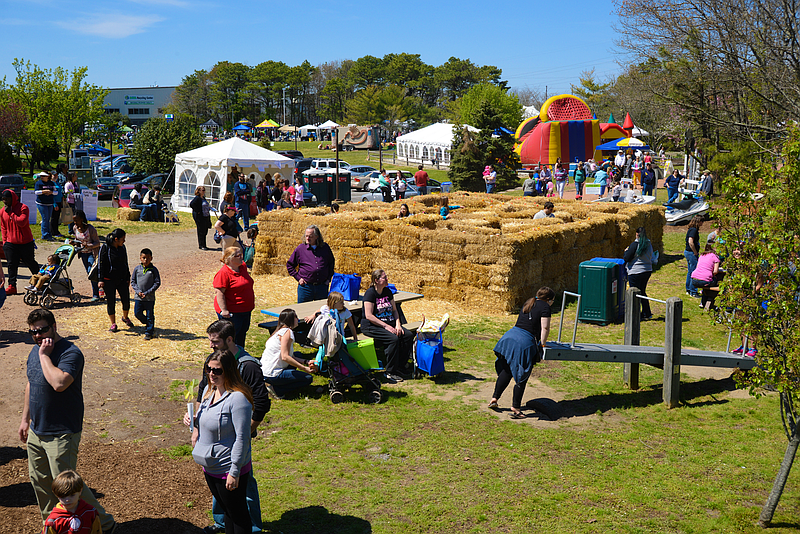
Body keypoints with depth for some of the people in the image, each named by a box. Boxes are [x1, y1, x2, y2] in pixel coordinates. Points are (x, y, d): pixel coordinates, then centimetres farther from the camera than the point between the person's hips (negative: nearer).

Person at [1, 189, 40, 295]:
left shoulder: (23, 208, -9)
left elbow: (22, 222, -23)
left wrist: (10, 213, -20)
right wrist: (4, 241, 9)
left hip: (26, 242, -4)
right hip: (10, 243, 4)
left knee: (30, 262, 9)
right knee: (11, 264, -3)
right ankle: (12, 286, -1)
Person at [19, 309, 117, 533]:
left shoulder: (70, 353, -19)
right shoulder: (35, 351, 8)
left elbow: (59, 383, -36)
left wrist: (44, 355, -26)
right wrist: (25, 419, 22)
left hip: (61, 434, -8)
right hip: (36, 431, 8)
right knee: (39, 482, 17)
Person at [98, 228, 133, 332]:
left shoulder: (122, 248, 7)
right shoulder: (105, 248, -9)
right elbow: (101, 264, -7)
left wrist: (128, 278, 14)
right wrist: (101, 280, -11)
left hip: (122, 280, 4)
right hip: (109, 281, -4)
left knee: (126, 300, 2)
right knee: (111, 302, 3)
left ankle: (125, 318, 29)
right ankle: (113, 324, 15)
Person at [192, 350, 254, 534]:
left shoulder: (238, 398, -23)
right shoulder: (209, 391, 4)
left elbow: (242, 438, -22)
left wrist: (235, 472, -21)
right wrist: (195, 427, 4)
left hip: (229, 468, -8)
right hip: (210, 467, 9)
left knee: (238, 515, 7)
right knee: (226, 511, 23)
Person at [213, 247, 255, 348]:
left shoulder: (243, 267, 7)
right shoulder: (223, 273, -19)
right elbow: (219, 292, -22)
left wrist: (252, 301, 25)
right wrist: (224, 310, -27)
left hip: (245, 310, 9)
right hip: (231, 312, -9)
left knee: (242, 335, 19)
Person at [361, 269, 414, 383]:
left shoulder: (387, 292, 11)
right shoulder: (370, 293, -11)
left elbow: (394, 310, 16)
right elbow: (368, 316, -17)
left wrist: (397, 324, -2)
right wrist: (386, 326, -20)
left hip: (388, 323, 8)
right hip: (370, 326, -8)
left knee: (408, 335, -14)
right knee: (393, 339, -30)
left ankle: (399, 367, -8)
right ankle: (391, 373, -21)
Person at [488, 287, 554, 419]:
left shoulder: (528, 303, 21)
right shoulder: (545, 306, -1)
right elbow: (545, 328, -8)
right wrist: (542, 345, 4)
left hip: (511, 334, 7)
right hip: (525, 341, -7)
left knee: (506, 371, 17)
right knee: (521, 375, 0)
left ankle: (494, 399, 19)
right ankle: (515, 408, 3)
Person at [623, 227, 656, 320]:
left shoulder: (635, 244, -16)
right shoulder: (649, 244, 5)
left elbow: (626, 258, -14)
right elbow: (651, 257, 15)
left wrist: (626, 251, 5)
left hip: (635, 272, -7)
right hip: (647, 270, 7)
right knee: (642, 292, 20)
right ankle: (647, 314, 24)